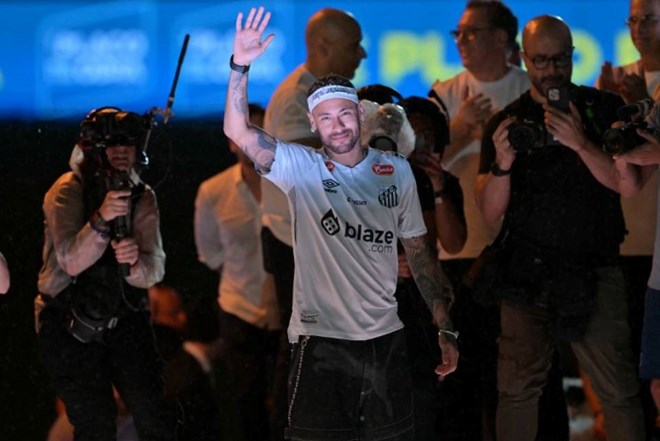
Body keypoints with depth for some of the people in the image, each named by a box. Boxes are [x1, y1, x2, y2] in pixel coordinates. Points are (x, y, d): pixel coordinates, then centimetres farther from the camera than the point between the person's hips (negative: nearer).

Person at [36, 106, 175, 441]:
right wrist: (101, 219, -39)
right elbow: (72, 262, -23)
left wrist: (134, 263, -35)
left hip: (124, 319, 3)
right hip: (69, 324, -3)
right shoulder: (67, 191, -11)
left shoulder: (142, 197, 1)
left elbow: (155, 270, -11)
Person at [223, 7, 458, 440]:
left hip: (386, 339, 3)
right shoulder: (301, 168, 0)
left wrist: (446, 328, 10)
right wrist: (240, 67, -27)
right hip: (322, 339, -3)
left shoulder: (397, 171, 8)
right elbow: (238, 132, -13)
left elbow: (418, 250, 13)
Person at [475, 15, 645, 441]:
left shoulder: (605, 110, 5)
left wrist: (581, 144, -21)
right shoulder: (507, 122, 9)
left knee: (619, 391, -9)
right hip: (526, 274, 2)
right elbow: (490, 211, 5)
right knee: (517, 390, 0)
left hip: (594, 274, -2)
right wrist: (503, 163, -14)